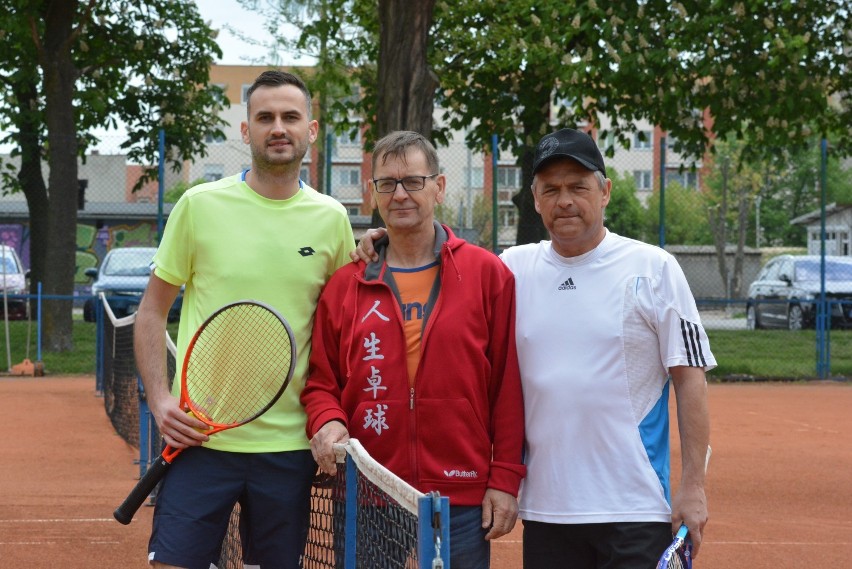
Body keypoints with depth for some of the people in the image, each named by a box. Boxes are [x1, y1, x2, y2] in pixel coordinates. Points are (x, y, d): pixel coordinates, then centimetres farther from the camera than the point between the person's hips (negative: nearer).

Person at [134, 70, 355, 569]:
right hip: (201, 436, -1)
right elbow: (153, 310, 5)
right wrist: (159, 399, -6)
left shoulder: (331, 219, 5)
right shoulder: (200, 205, 0)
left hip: (289, 445, 2)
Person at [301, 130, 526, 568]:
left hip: (463, 505, -1)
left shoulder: (487, 274, 2)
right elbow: (321, 381, 12)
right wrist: (327, 422, -9)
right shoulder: (345, 286, 8)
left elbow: (508, 384, 1)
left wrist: (505, 479, -3)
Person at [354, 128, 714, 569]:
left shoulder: (654, 268, 0)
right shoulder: (514, 268, 8)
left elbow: (690, 378, -1)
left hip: (635, 510, -3)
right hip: (544, 508, 3)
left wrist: (692, 485, -7)